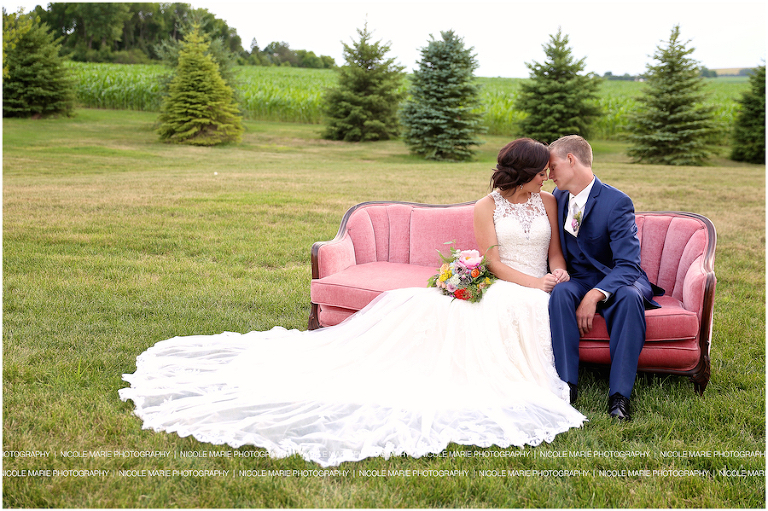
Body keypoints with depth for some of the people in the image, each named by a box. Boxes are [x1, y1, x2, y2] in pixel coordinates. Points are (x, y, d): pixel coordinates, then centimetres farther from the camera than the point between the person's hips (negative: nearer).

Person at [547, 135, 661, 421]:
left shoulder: (617, 203, -16)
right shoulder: (560, 196, 4)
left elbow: (627, 265, -23)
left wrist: (594, 295, -38)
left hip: (617, 280, -4)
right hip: (578, 280, 4)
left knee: (630, 296, -38)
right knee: (560, 292, -31)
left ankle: (619, 394, -35)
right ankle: (567, 384, -30)